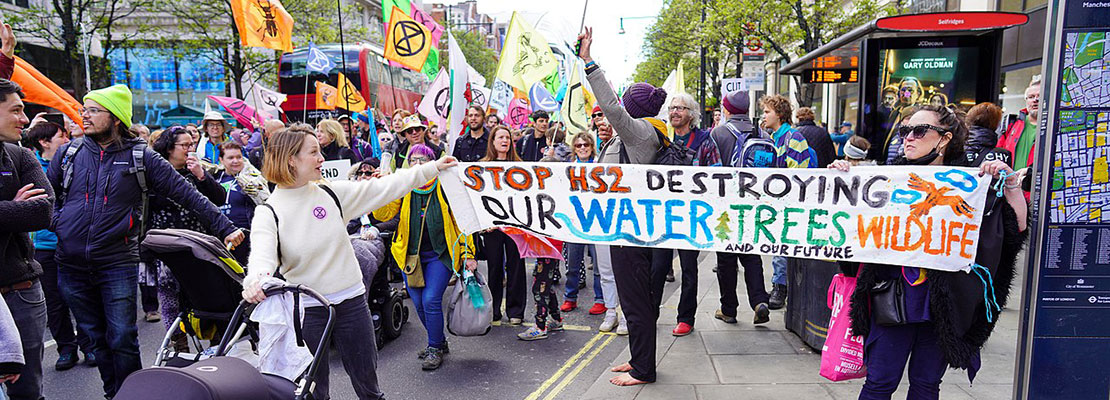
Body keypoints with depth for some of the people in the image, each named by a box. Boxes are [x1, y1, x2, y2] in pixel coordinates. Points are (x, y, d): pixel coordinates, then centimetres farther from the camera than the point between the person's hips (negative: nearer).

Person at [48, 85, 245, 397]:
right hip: (71, 266, 4)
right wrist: (57, 221, 6)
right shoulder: (69, 152, 8)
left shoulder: (141, 157, -2)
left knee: (123, 340, -1)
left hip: (118, 265, -3)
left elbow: (186, 194, -5)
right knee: (96, 339, 14)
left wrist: (224, 227, -10)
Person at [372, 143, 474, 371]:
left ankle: (434, 349, 6)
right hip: (410, 255, 4)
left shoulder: (444, 187, -4)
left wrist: (468, 254, -6)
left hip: (440, 254, -4)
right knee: (419, 304, 6)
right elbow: (382, 215, -9)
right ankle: (440, 342, 29)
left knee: (431, 300, -14)